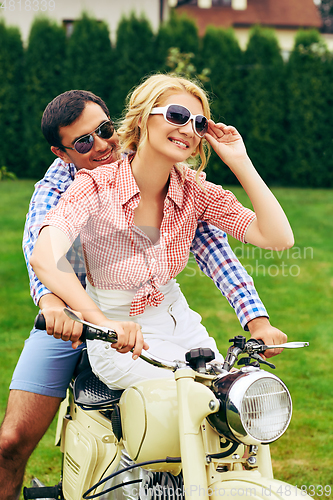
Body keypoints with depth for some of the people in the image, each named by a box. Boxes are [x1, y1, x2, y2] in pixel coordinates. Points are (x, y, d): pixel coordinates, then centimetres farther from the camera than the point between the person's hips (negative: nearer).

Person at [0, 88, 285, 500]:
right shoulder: (56, 185, -12)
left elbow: (209, 243, -18)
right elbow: (40, 242, -33)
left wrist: (256, 319, -32)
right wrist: (51, 302, -56)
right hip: (71, 319, 0)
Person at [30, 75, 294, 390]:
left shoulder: (195, 191, -5)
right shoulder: (98, 185, -18)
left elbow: (279, 238, -13)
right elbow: (44, 257, -35)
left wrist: (240, 161, -17)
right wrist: (101, 321, -48)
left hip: (180, 324, 5)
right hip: (122, 339, -5)